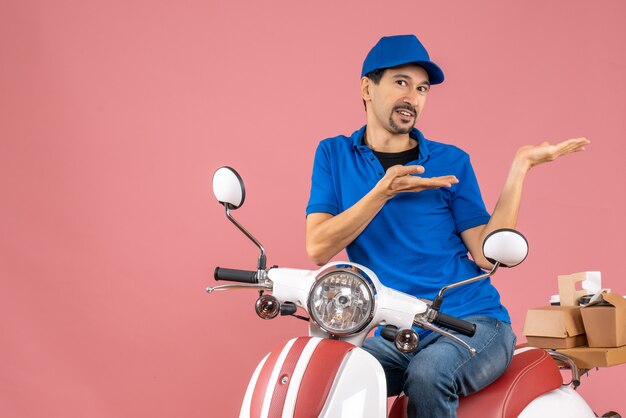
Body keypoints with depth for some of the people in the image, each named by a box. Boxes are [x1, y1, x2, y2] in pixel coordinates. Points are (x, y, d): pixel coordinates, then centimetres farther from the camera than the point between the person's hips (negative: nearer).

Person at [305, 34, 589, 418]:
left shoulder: (451, 162, 6)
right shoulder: (334, 155, 8)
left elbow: (487, 254, -3)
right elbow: (318, 248, -5)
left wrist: (519, 168, -7)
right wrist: (384, 191, -16)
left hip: (474, 323, 0)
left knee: (428, 374, -32)